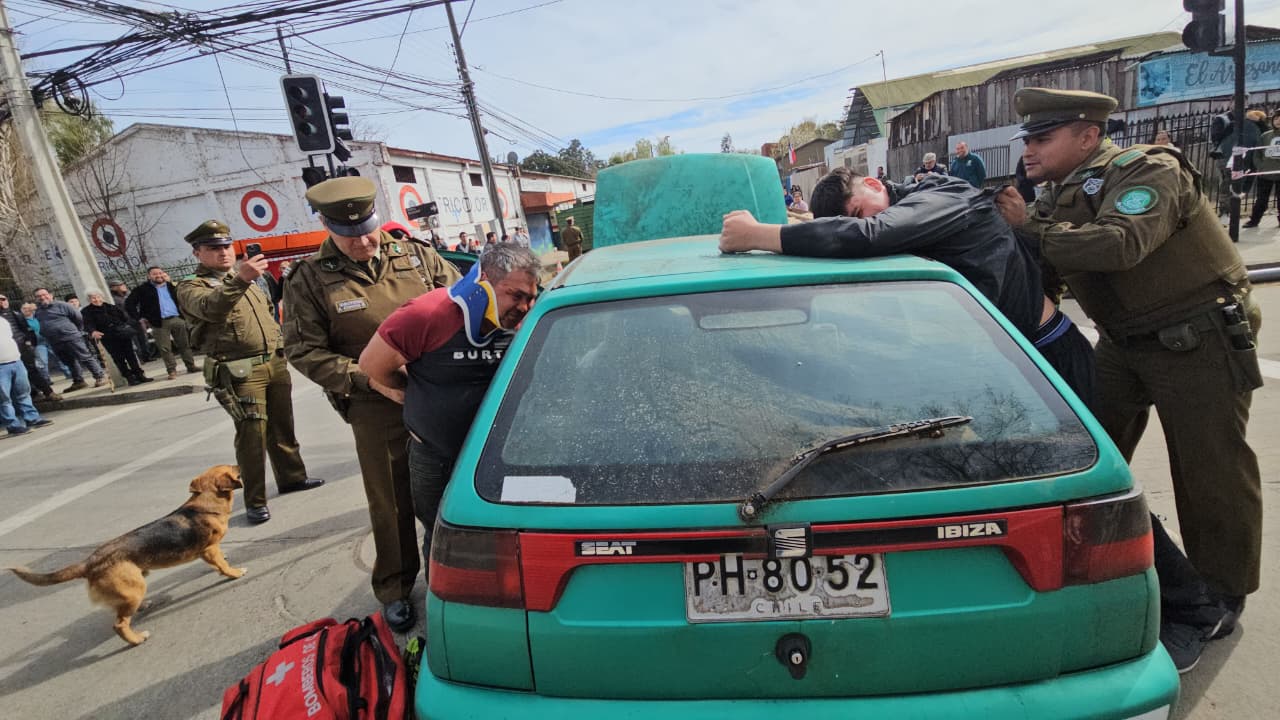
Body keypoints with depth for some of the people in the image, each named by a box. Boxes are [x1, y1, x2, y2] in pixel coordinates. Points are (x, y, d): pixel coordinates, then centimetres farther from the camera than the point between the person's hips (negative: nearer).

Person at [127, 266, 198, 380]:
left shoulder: (172, 286, 14)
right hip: (159, 322, -2)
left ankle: (191, 366, 13)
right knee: (165, 348, -2)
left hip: (177, 319, 2)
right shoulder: (142, 289, 4)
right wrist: (139, 317, -6)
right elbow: (129, 304, -1)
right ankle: (172, 370, 3)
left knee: (185, 345, 6)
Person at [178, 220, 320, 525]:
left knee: (282, 426, 16)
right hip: (239, 372, -7)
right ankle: (254, 500, 3)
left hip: (275, 362, 7)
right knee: (252, 433, -7)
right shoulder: (191, 286, -6)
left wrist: (280, 345, 21)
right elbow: (210, 307, -30)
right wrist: (239, 280, -47)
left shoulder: (246, 278, 17)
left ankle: (292, 477, 32)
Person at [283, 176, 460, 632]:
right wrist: (370, 379, -17)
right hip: (376, 410, -2)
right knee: (390, 503, 10)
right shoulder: (310, 280, -4)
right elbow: (304, 351, -6)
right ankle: (395, 589, 32)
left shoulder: (415, 256, 2)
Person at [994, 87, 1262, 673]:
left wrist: (1030, 226, -28)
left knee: (1209, 472, 3)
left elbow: (1119, 244, -36)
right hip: (1125, 341, 8)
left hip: (1198, 339, -7)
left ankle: (1218, 601, 22)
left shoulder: (1149, 171, -17)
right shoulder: (1058, 197, 7)